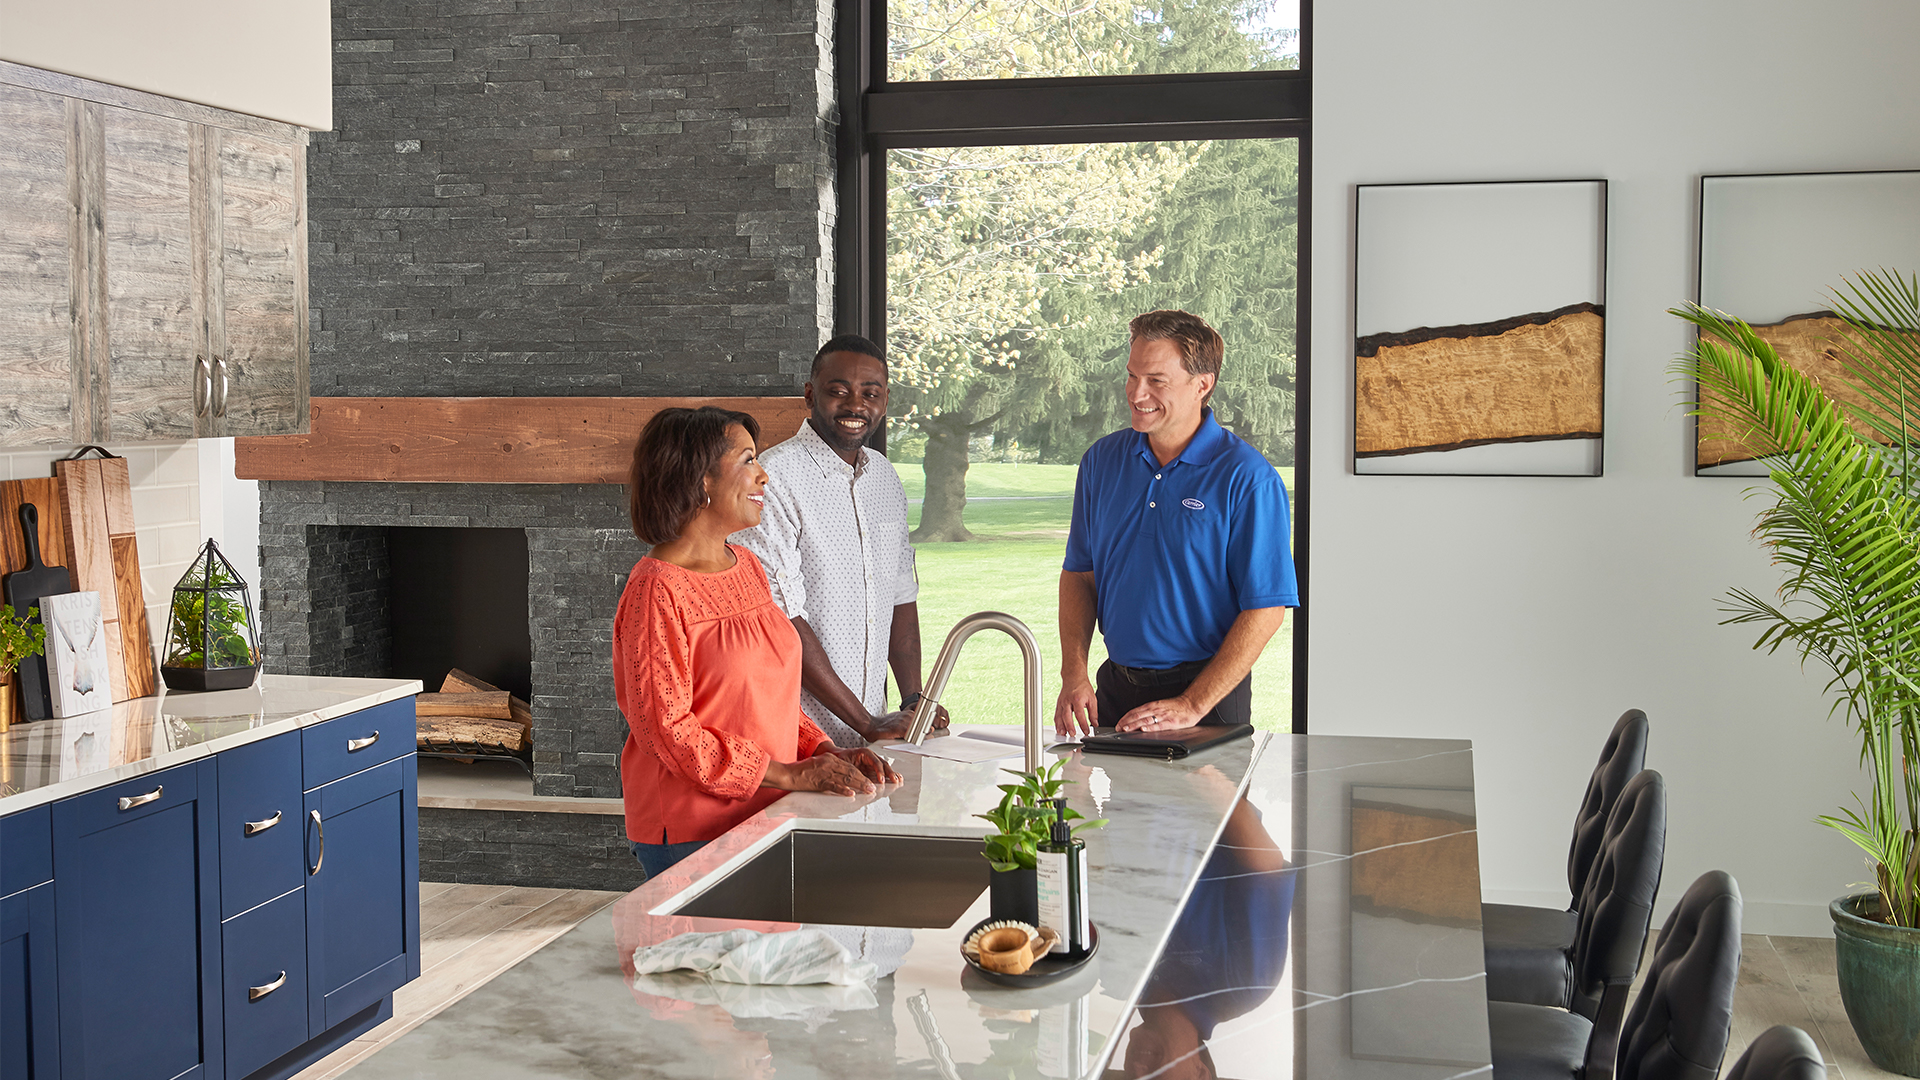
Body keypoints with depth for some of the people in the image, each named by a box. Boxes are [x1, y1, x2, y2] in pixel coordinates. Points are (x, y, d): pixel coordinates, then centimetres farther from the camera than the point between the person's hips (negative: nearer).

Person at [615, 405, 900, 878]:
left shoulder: (746, 565, 12)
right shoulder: (657, 590, -16)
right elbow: (665, 731, -19)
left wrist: (823, 751, 3)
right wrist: (790, 775, -18)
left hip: (759, 816, 7)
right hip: (689, 833, -7)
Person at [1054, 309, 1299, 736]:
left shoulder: (1247, 478, -13)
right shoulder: (1102, 460, 4)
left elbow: (1266, 609, -14)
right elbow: (1079, 573, 10)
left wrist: (1192, 705, -18)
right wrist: (1074, 675, -4)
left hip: (1208, 693, -4)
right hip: (1116, 685, 4)